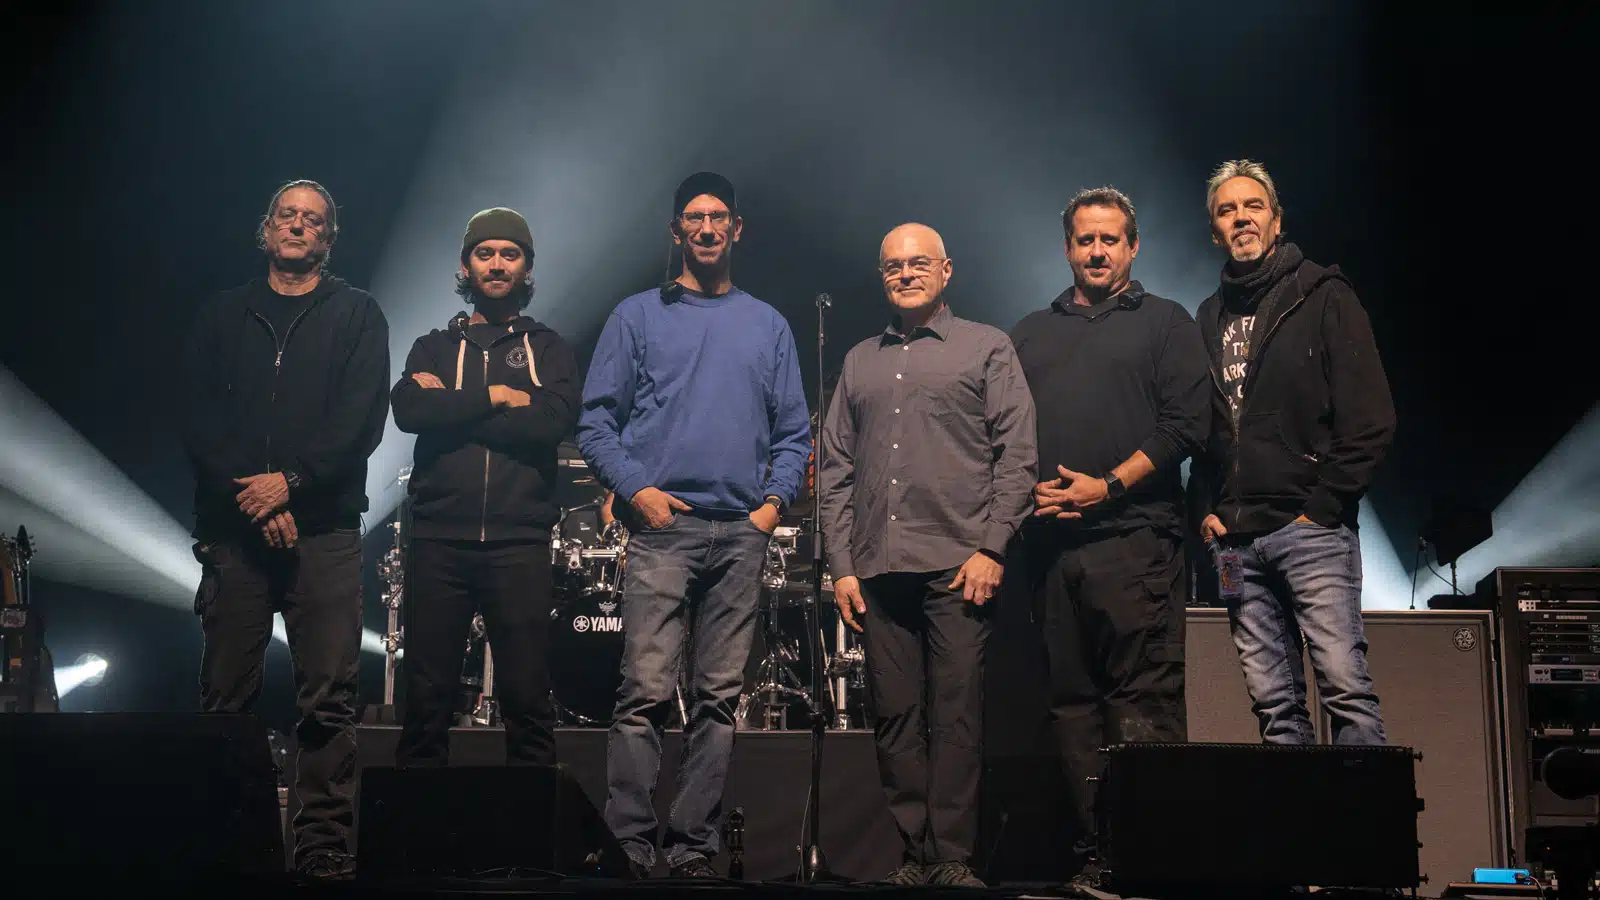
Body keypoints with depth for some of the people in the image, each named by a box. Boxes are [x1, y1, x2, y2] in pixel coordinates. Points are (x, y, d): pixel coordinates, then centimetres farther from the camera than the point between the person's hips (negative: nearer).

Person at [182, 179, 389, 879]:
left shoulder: (356, 315, 11)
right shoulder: (222, 317, 17)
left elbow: (362, 417, -2)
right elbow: (199, 420, 6)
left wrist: (291, 480, -13)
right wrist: (250, 493, -9)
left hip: (324, 526, -2)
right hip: (233, 525, 2)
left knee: (329, 696, -6)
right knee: (226, 694, 2)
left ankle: (324, 842, -2)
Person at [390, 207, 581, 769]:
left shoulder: (548, 349, 13)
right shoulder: (435, 347, 17)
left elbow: (555, 420, -8)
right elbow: (408, 410, -4)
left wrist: (450, 407, -6)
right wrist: (495, 396, -8)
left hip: (520, 543, -1)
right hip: (440, 539, 1)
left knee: (527, 698, -1)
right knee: (426, 696, 4)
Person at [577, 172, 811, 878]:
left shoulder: (769, 326, 17)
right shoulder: (637, 316, 10)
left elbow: (793, 431, 15)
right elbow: (596, 421, 5)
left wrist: (775, 500, 0)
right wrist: (635, 489, -8)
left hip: (742, 533, 3)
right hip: (662, 526, -3)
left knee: (719, 698, 4)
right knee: (646, 693, -11)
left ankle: (694, 847, 10)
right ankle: (629, 846, -5)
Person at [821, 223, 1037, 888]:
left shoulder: (988, 348, 8)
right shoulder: (859, 362, 19)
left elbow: (1017, 454, 1)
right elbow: (836, 468, 16)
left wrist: (991, 548, -8)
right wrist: (842, 565, 7)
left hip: (957, 565, -4)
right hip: (879, 570, 4)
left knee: (956, 715, -4)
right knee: (895, 717, 4)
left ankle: (953, 858, 2)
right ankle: (915, 853, 12)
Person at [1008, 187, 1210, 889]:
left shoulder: (1164, 323, 10)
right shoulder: (1031, 334, 22)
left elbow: (1184, 426, -2)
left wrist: (1108, 486, -10)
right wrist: (1025, 488, -3)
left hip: (1133, 536, -4)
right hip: (1049, 541, 4)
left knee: (1145, 702, -10)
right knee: (1071, 701, 4)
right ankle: (1091, 853, 9)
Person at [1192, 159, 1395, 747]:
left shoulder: (1323, 297, 3)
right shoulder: (1211, 316, 18)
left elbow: (1370, 420, -3)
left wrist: (1323, 506, -9)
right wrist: (1207, 510, 6)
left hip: (1311, 527, -5)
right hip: (1235, 538, 5)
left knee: (1345, 687, -11)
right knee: (1274, 703, 5)